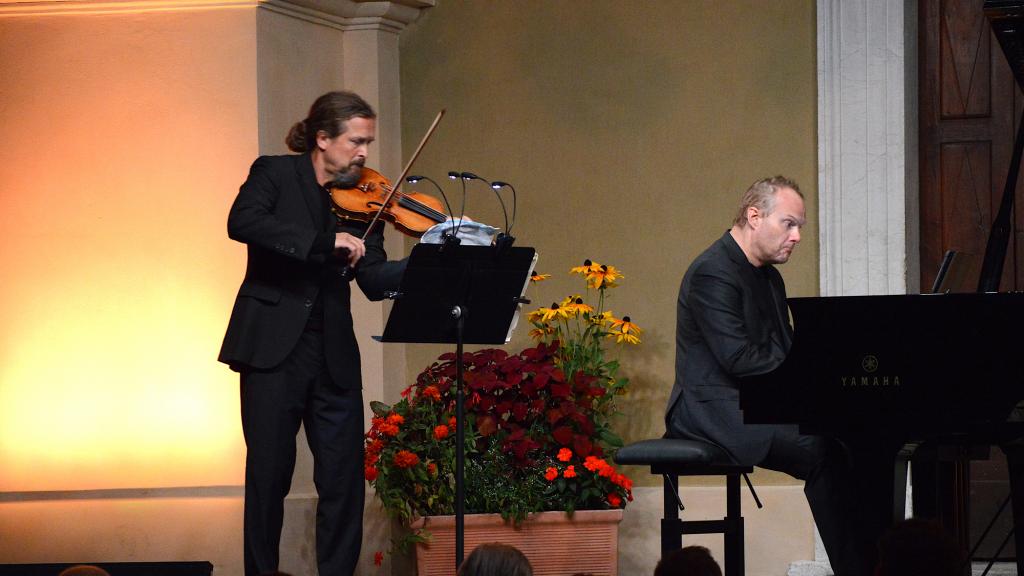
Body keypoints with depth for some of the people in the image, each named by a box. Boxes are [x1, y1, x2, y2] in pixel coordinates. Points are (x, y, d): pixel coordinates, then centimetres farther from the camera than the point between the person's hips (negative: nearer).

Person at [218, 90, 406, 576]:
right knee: (269, 472, 0)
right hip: (273, 346, -4)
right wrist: (325, 241, -27)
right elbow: (242, 223, -21)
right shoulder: (274, 174, 0)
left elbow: (374, 280, 1)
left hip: (332, 353, 4)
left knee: (344, 476, 0)